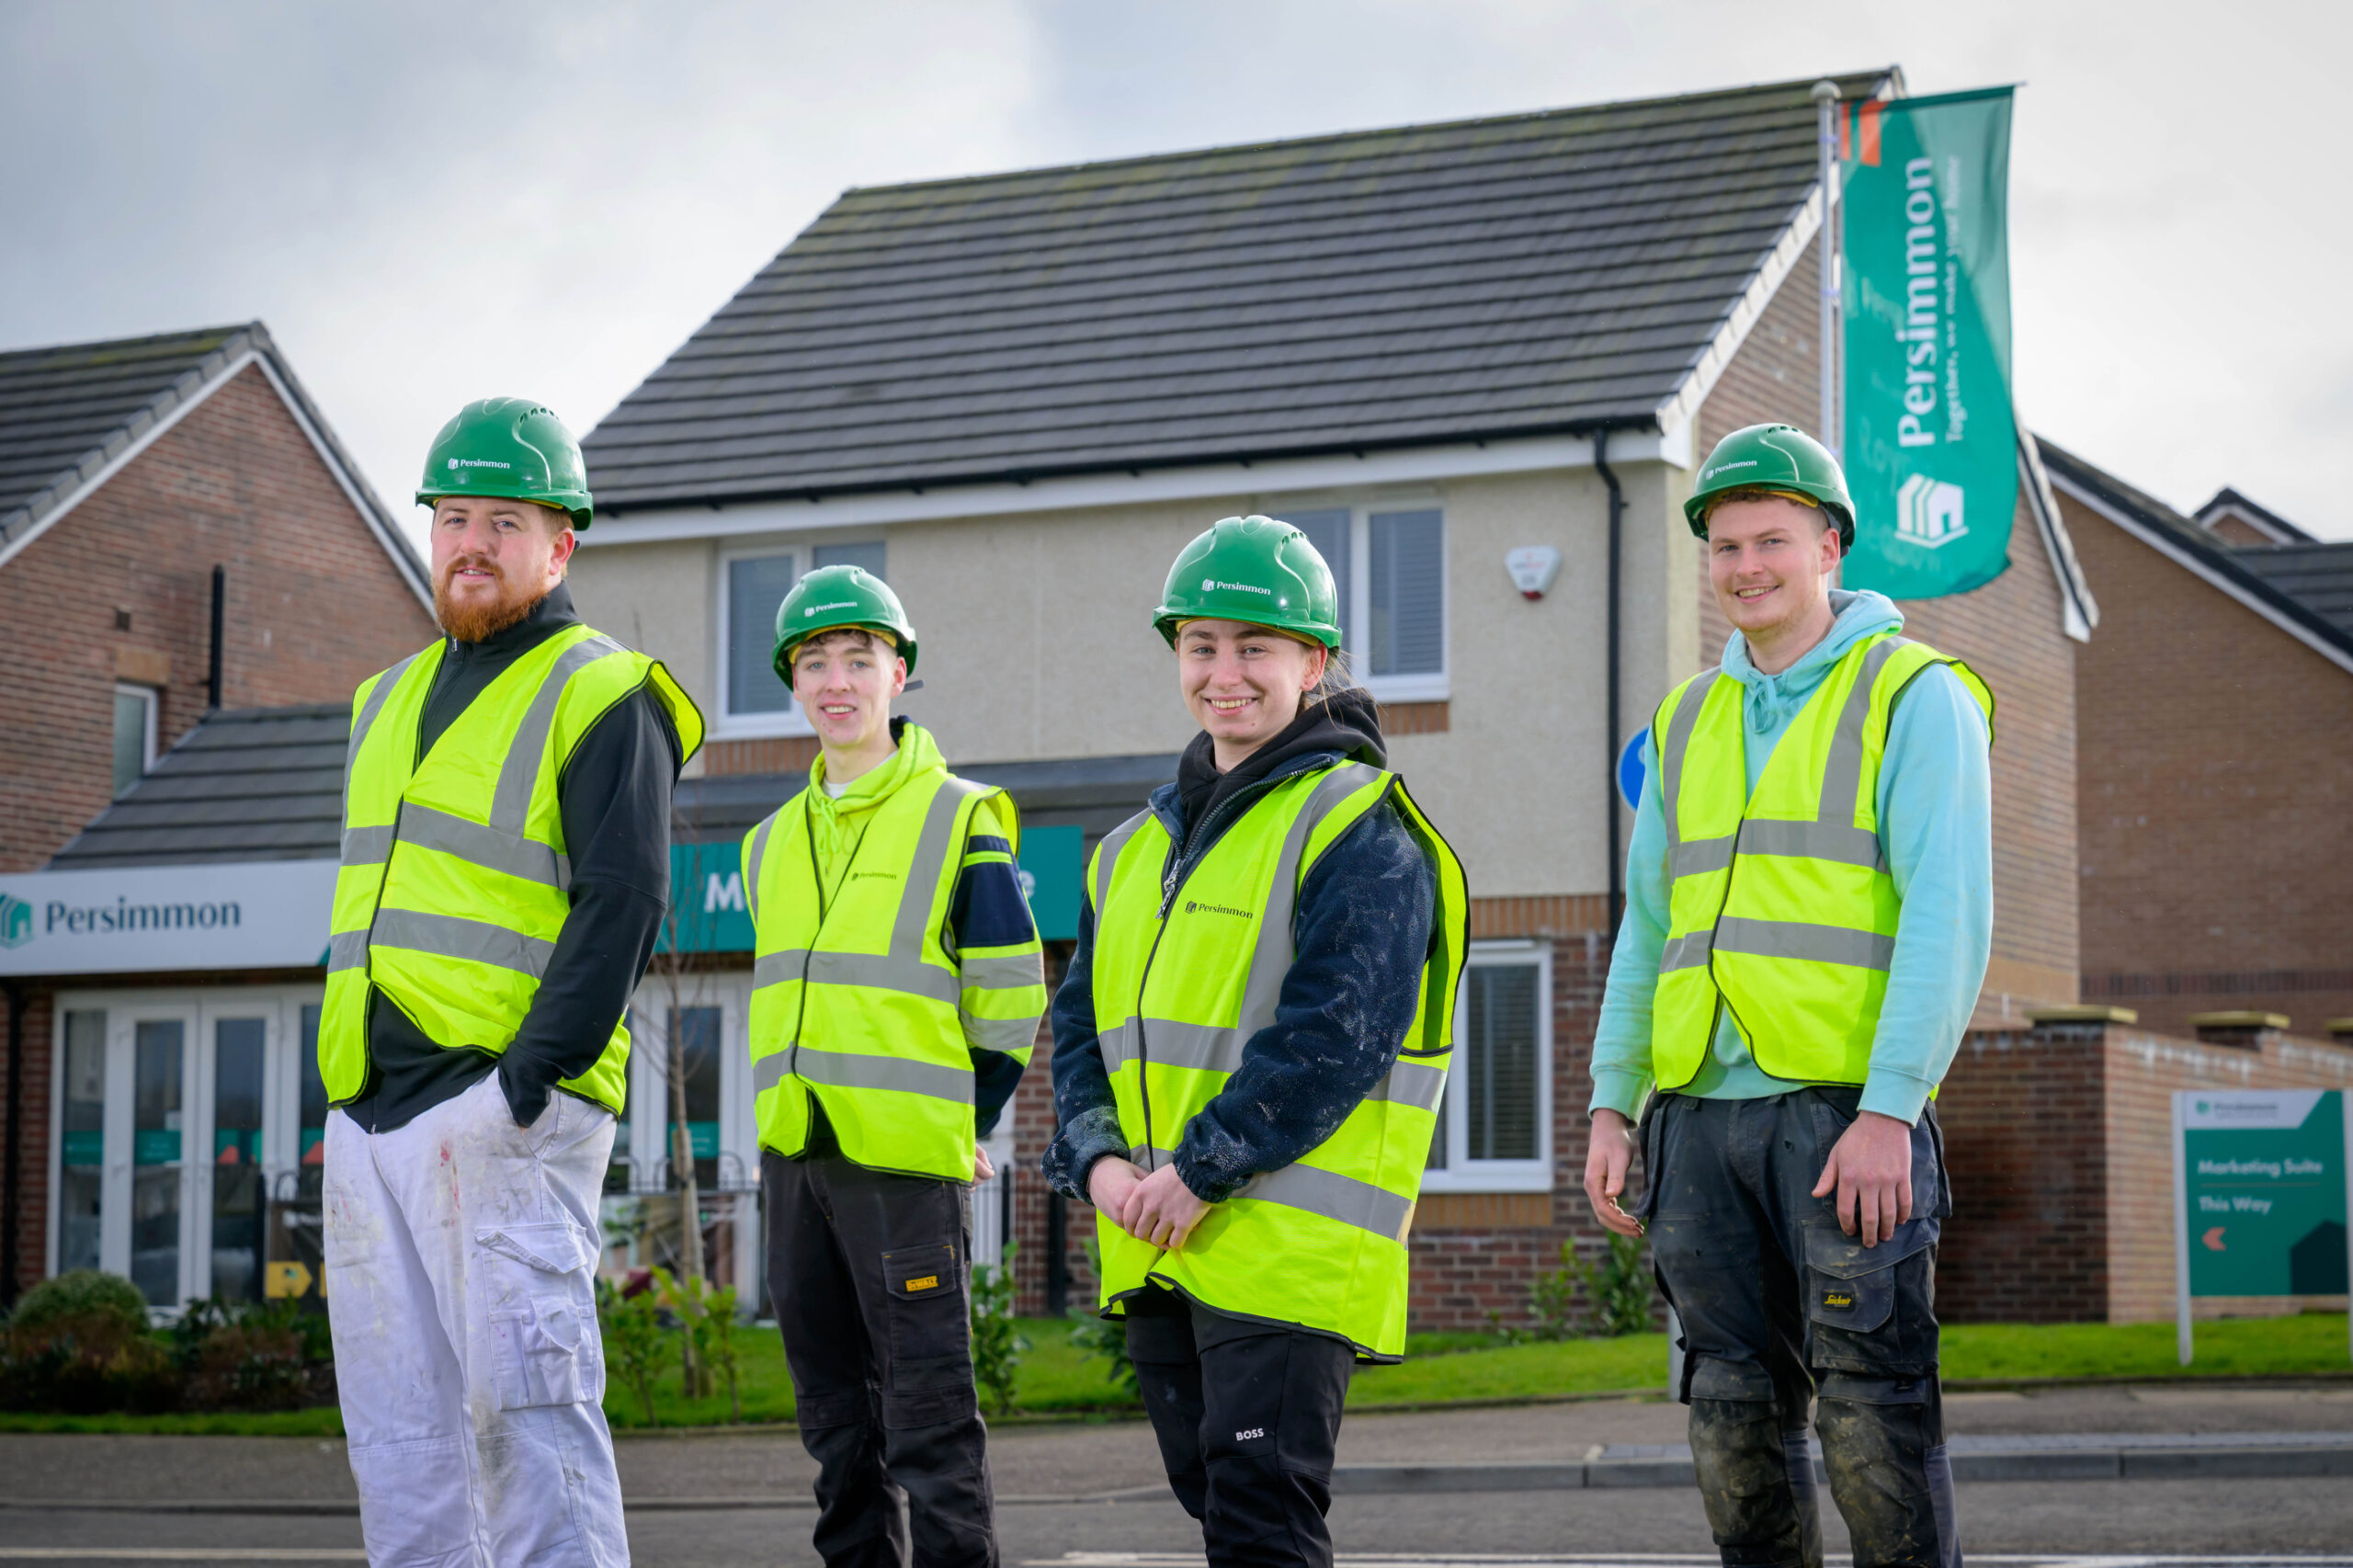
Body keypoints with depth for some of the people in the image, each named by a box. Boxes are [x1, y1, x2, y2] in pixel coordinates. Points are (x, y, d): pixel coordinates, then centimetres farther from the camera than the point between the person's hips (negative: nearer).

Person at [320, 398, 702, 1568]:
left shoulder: (602, 698, -3)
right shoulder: (391, 699, 22)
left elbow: (623, 909, -12)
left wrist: (525, 1083, -19)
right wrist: (344, 1093, 15)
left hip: (505, 1118, -8)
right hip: (368, 1120, 8)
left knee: (525, 1407, -12)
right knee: (398, 1434, 8)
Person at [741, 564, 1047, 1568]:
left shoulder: (959, 819, -2)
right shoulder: (773, 843, 16)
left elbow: (1010, 998, -1)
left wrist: (962, 1128, 0)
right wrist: (797, 1120, 17)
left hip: (907, 1162, -6)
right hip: (793, 1155, 6)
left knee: (929, 1414, -8)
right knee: (836, 1415, 11)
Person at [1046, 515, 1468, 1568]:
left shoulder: (1359, 829, -7)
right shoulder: (1139, 847, 18)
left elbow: (1337, 1035, -17)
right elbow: (1083, 1021, 16)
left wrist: (1201, 1171, -19)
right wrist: (1099, 1160, -3)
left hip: (1289, 1252, -8)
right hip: (1155, 1254, 8)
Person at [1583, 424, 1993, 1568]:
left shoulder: (1914, 694, 1)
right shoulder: (1685, 723, 19)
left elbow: (1949, 914, -9)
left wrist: (1889, 1110, -18)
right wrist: (1613, 1104, 11)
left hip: (1847, 1111, -6)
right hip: (1701, 1113, 6)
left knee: (1876, 1420, -7)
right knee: (1735, 1417, 7)